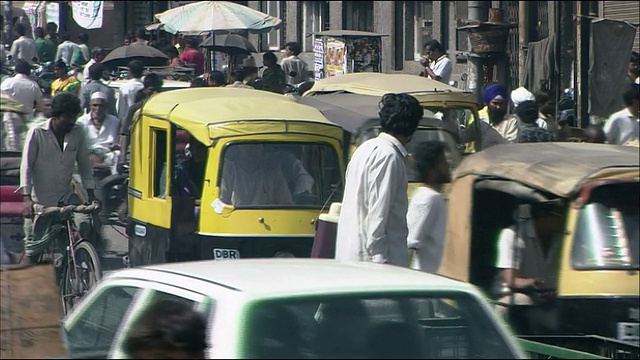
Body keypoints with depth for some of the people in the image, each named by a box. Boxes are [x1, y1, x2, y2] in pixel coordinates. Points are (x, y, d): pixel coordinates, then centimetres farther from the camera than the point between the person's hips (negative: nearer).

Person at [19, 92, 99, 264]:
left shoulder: (78, 133, -2)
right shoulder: (37, 133, -12)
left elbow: (84, 164, 8)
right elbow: (26, 166, -12)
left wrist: (91, 194, 1)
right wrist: (27, 198, -21)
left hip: (66, 195, 3)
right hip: (41, 199, -3)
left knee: (85, 226, -22)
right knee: (34, 250, 0)